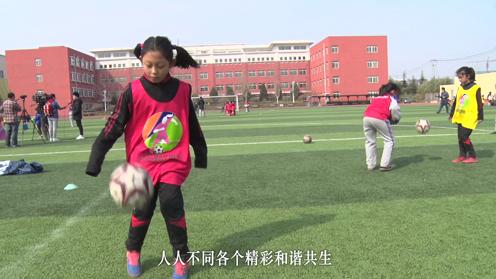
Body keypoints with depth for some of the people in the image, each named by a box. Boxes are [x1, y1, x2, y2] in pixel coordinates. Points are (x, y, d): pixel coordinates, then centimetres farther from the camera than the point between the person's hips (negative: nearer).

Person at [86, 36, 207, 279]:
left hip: (174, 162, 0)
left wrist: (201, 155, 18)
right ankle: (133, 251, 35)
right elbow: (113, 127, -6)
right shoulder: (133, 92, -8)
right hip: (143, 163, 0)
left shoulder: (182, 90, -2)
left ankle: (182, 258, 5)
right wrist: (95, 161, -9)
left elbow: (192, 126, 10)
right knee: (143, 210, 6)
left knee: (171, 203, -16)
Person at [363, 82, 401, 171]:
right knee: (389, 141, 11)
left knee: (370, 141, 20)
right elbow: (394, 109, -4)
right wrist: (395, 120, 13)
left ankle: (370, 165, 18)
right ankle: (384, 165, 5)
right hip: (380, 119, -5)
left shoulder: (376, 98, 34)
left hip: (366, 117, 5)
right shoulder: (391, 98, 17)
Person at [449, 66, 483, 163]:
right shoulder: (460, 88, 10)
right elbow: (455, 102, 19)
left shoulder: (475, 88, -7)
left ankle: (472, 156, 2)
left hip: (470, 118, -6)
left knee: (464, 137, -11)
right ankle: (462, 155, 19)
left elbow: (479, 104, -6)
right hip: (460, 117, 6)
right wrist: (452, 114, 20)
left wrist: (480, 117, -7)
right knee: (460, 137, 8)